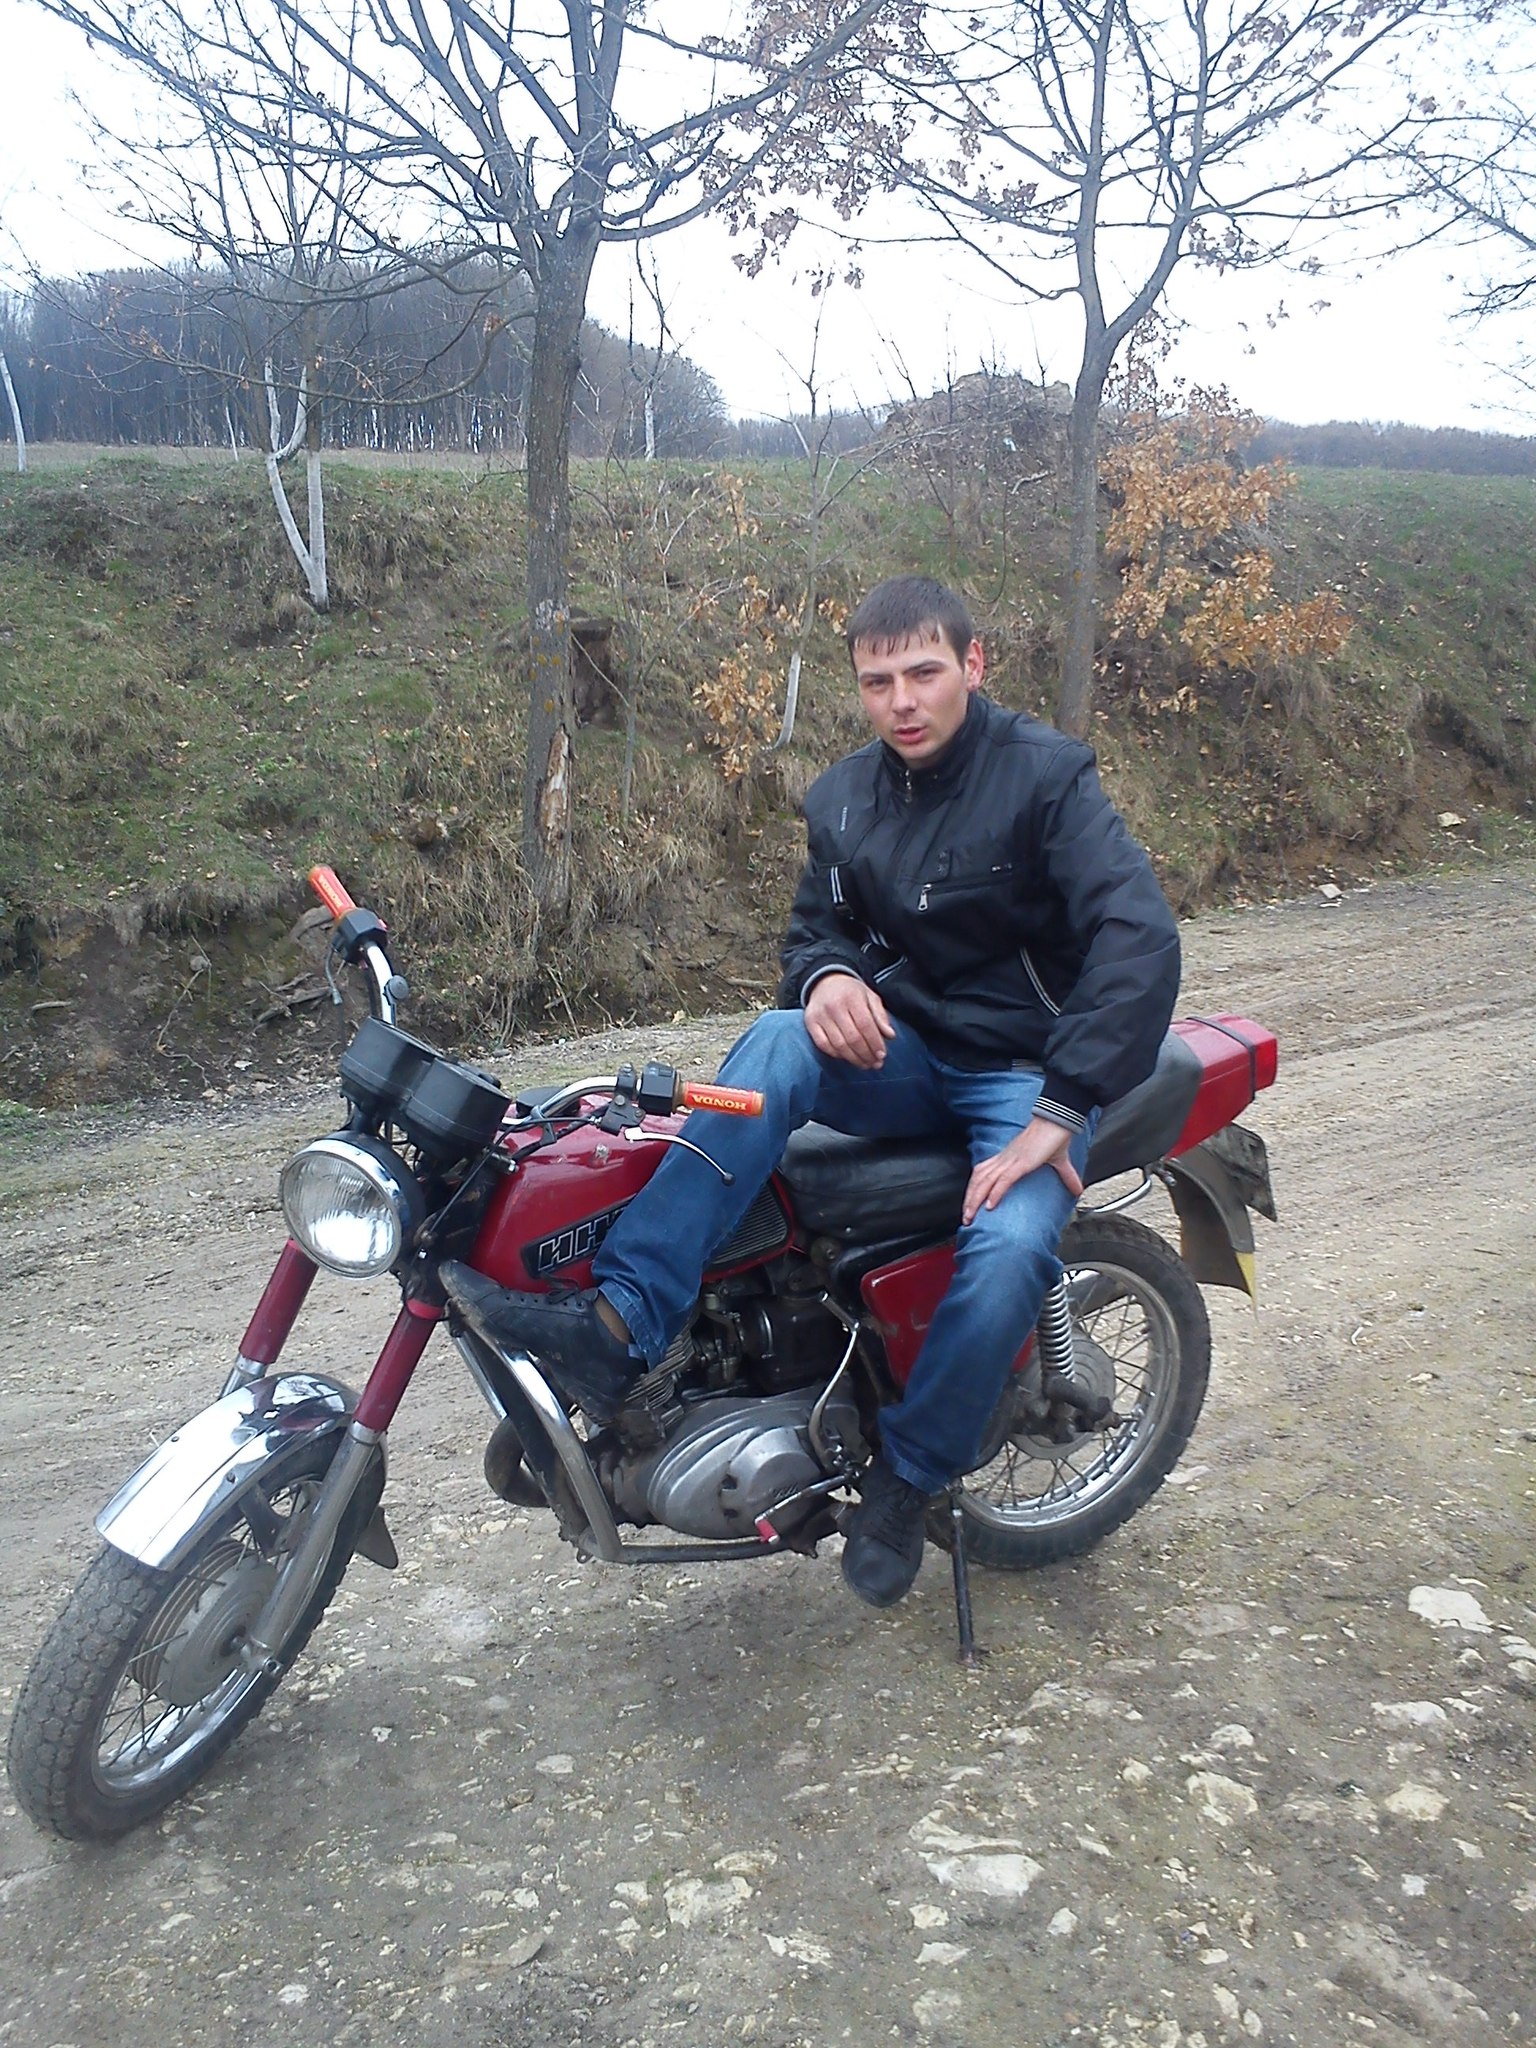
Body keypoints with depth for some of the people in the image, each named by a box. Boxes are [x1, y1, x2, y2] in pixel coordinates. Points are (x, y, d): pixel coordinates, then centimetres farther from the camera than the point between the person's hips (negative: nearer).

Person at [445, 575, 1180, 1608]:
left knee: (1008, 1249, -33)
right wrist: (826, 975, -14)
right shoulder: (844, 798, 5)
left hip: (1031, 1070, -4)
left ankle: (909, 1475, -6)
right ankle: (620, 1327, -34)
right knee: (777, 1042, -28)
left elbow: (1141, 940, -24)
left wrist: (1056, 1116, -31)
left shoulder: (1047, 774, -14)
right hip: (905, 1050, 5)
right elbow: (818, 925, 14)